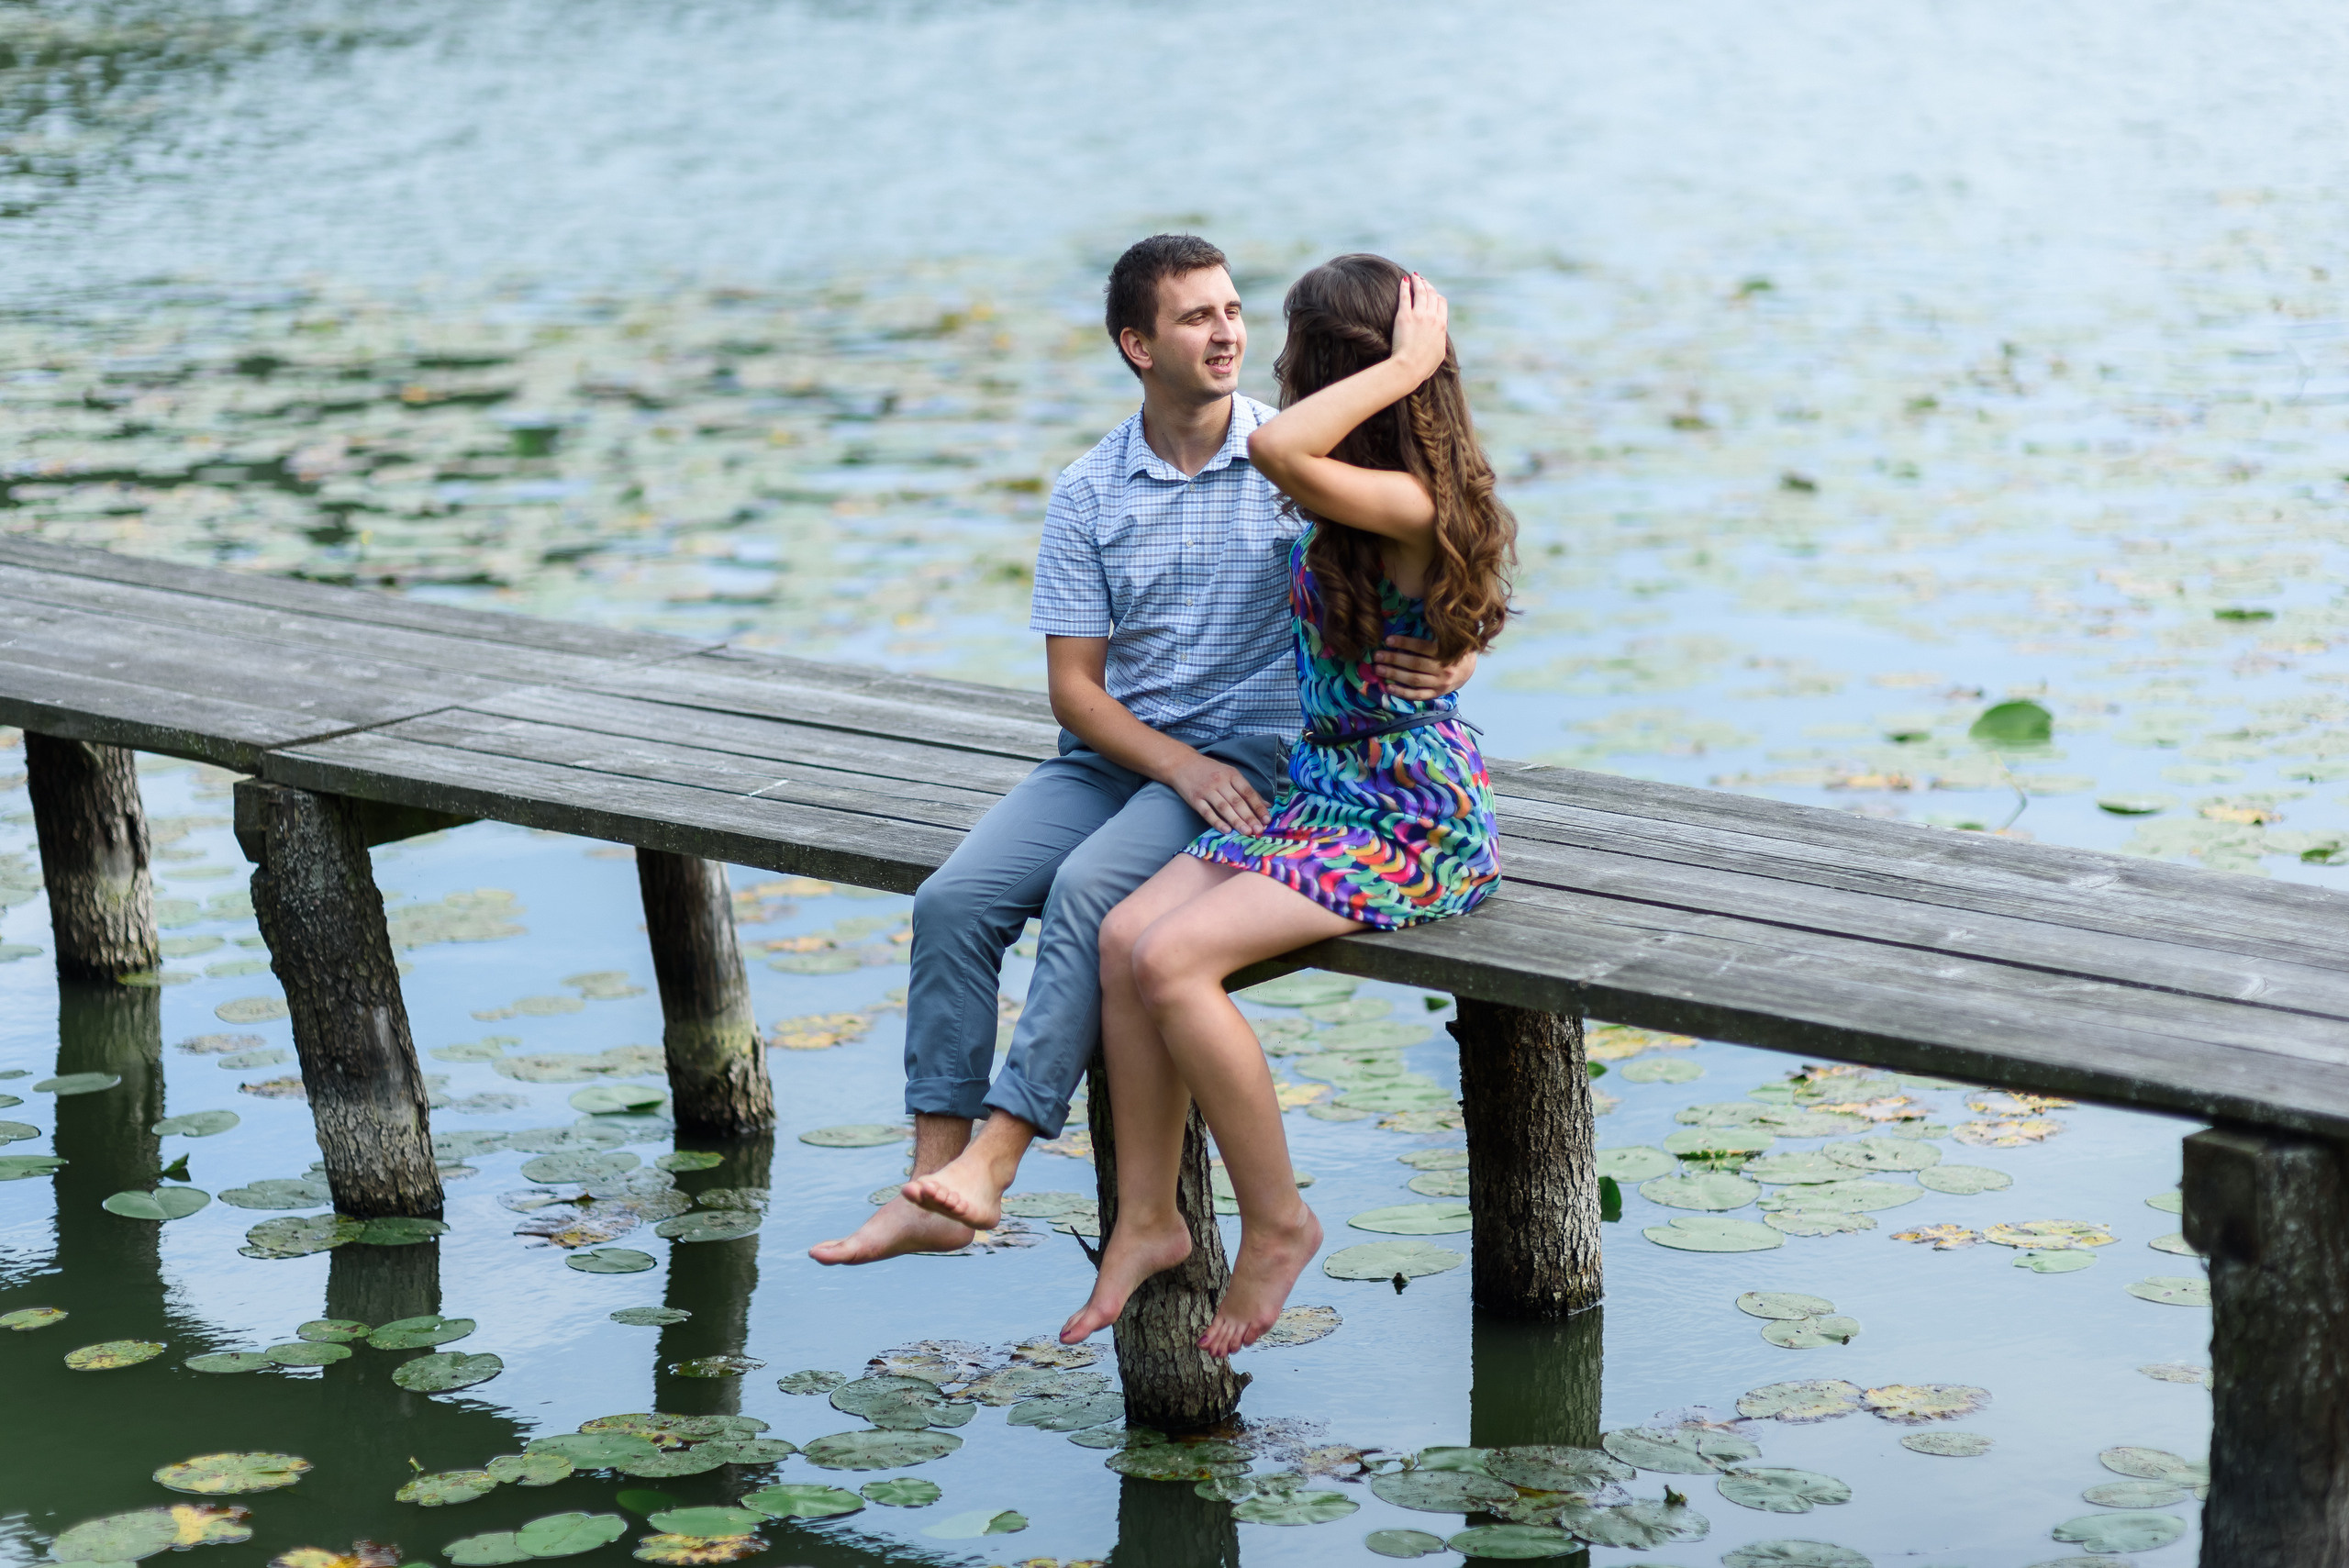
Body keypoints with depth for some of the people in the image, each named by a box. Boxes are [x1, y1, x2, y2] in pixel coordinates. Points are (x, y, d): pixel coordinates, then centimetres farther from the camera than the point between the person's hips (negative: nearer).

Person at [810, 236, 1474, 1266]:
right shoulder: (1088, 493, 5)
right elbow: (1073, 686, 2)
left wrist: (1445, 662, -28)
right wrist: (1180, 766, -15)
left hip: (1249, 757, -4)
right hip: (1111, 755, 4)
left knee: (1089, 890, -30)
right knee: (955, 899, -18)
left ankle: (992, 1161, -30)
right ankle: (933, 1189, -17)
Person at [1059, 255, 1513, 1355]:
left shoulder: (1409, 506, -20)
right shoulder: (1365, 506, 10)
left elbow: (1273, 449, -38)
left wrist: (1402, 365, -29)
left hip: (1414, 821, -9)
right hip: (1323, 787, 9)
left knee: (1173, 958, -23)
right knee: (1123, 936, -9)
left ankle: (1277, 1223, -7)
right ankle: (1147, 1217, -1)